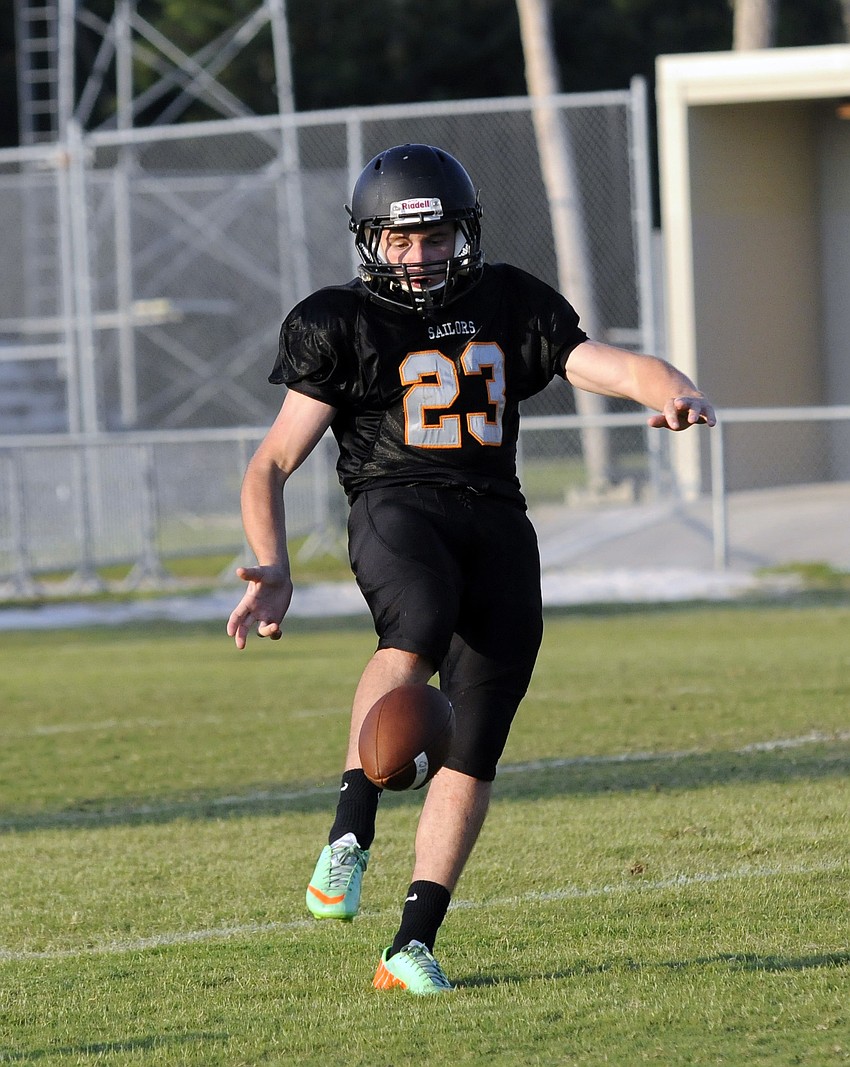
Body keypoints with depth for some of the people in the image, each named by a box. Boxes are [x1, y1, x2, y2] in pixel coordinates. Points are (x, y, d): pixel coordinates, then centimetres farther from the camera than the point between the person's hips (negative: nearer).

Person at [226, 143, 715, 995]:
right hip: (395, 505, -4)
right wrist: (273, 572, -13)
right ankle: (350, 835, -35)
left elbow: (604, 365, 8)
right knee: (418, 632, -38)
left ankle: (412, 947, 2)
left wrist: (674, 394, -16)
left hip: (496, 525, 4)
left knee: (472, 752, -3)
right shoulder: (340, 325, 5)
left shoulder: (509, 304, 16)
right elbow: (271, 466, 3)